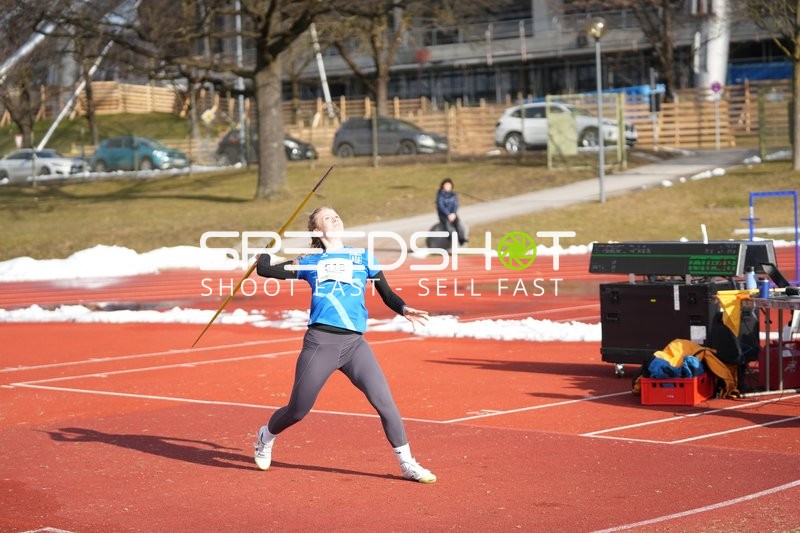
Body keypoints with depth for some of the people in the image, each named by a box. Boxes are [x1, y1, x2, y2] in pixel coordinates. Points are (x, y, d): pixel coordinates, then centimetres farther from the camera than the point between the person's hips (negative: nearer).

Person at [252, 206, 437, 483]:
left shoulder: (363, 257, 14)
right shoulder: (310, 262, 11)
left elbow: (386, 293, 12)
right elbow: (264, 270, 15)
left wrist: (404, 309, -6)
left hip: (354, 344, 1)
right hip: (320, 343, -1)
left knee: (385, 402, -11)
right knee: (297, 410, 8)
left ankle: (407, 464, 0)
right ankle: (266, 436, 40)